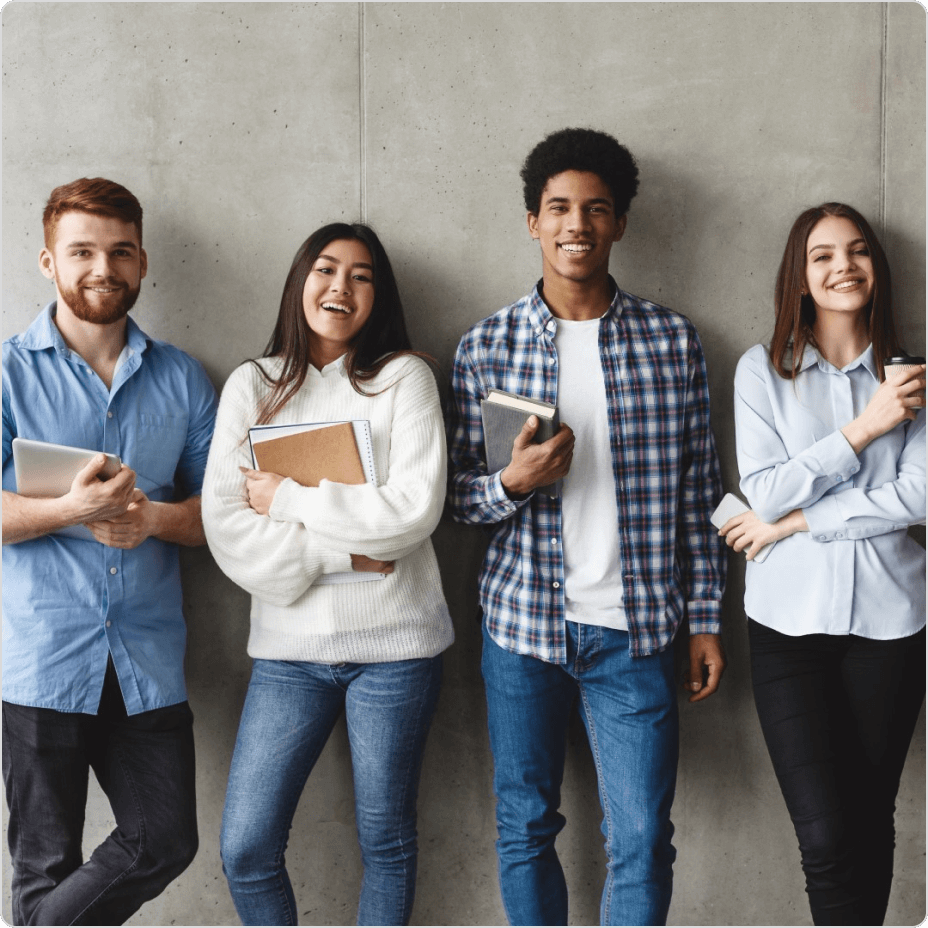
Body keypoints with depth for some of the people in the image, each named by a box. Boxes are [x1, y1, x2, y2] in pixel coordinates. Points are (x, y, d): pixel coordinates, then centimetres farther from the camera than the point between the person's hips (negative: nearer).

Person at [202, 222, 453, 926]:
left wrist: (287, 496, -9)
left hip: (393, 641, -1)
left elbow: (416, 509, -12)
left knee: (386, 841, 10)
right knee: (245, 849, 1)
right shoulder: (252, 385, 7)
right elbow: (224, 525, -4)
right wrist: (341, 552, -13)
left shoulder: (403, 377, 1)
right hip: (290, 645, 2)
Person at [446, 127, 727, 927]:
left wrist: (707, 620, 3)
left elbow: (699, 492, 5)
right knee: (525, 829, 12)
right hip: (523, 620, 1)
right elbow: (459, 495, 4)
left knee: (643, 842, 2)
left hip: (635, 628, 0)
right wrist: (513, 482, -18)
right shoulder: (486, 348, 1)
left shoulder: (673, 341, 2)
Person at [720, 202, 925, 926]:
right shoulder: (762, 371, 4)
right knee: (826, 835, -9)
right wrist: (862, 428, -12)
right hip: (791, 620, -1)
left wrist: (794, 522, -8)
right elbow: (764, 491, -6)